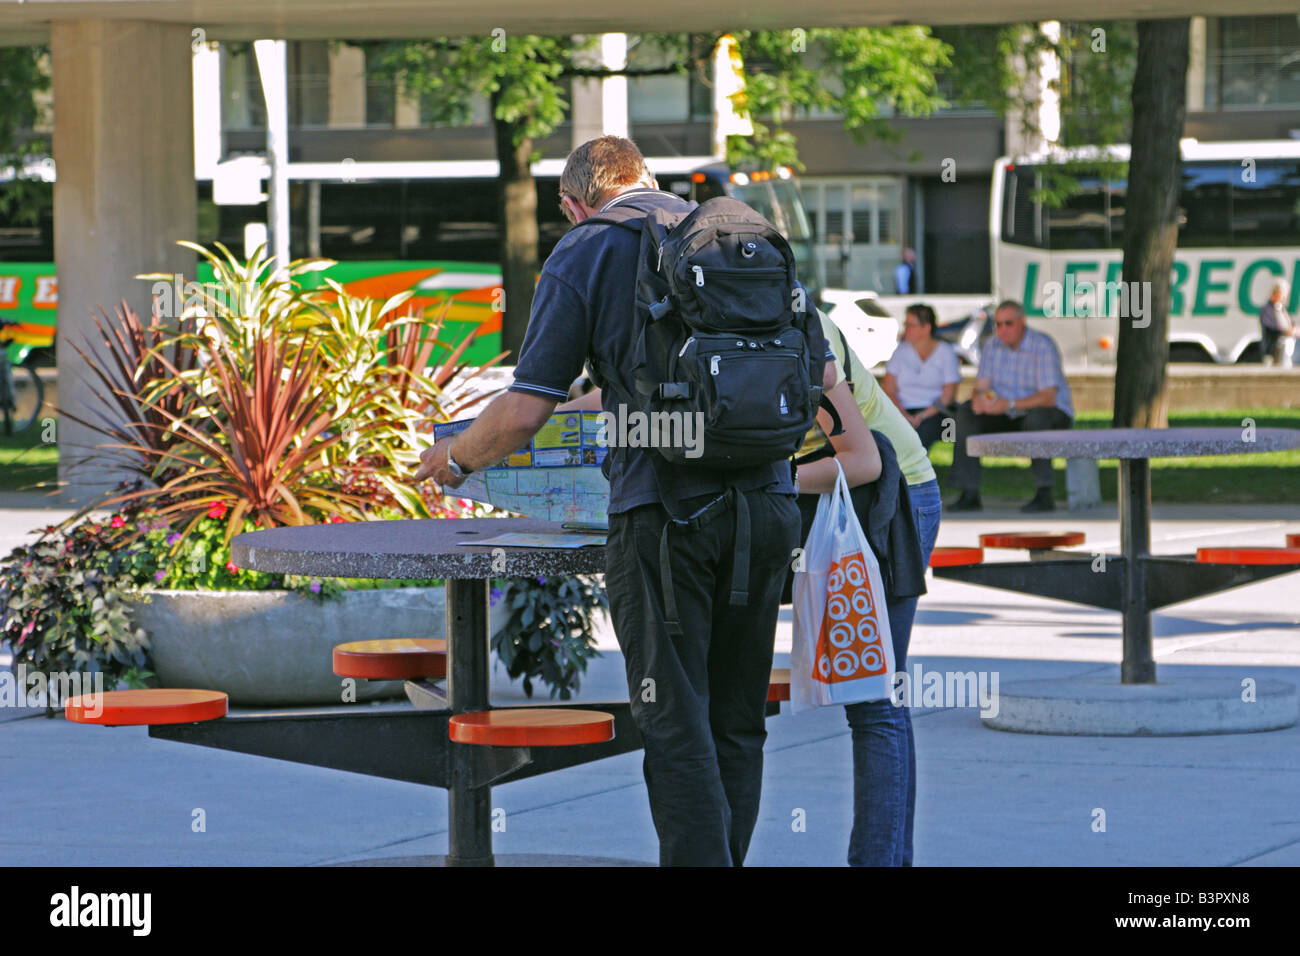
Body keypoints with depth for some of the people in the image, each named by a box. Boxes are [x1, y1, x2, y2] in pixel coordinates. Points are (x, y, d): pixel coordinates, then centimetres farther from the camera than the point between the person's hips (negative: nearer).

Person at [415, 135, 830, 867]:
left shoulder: (584, 254, 2)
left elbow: (525, 413, -3)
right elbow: (820, 374, 21)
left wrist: (455, 459, 17)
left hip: (667, 511, -5)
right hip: (767, 502, 5)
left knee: (677, 726, -3)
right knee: (738, 724, 12)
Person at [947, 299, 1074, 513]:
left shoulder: (1042, 346, -17)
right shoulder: (993, 347, 1)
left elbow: (1048, 397, -25)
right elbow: (981, 387, 0)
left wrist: (1010, 405, -37)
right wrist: (979, 399, -27)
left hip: (1054, 414, -6)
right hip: (1011, 417, 6)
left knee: (1036, 416, -39)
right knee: (966, 412, -14)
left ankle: (1044, 494, -34)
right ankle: (969, 494, -17)